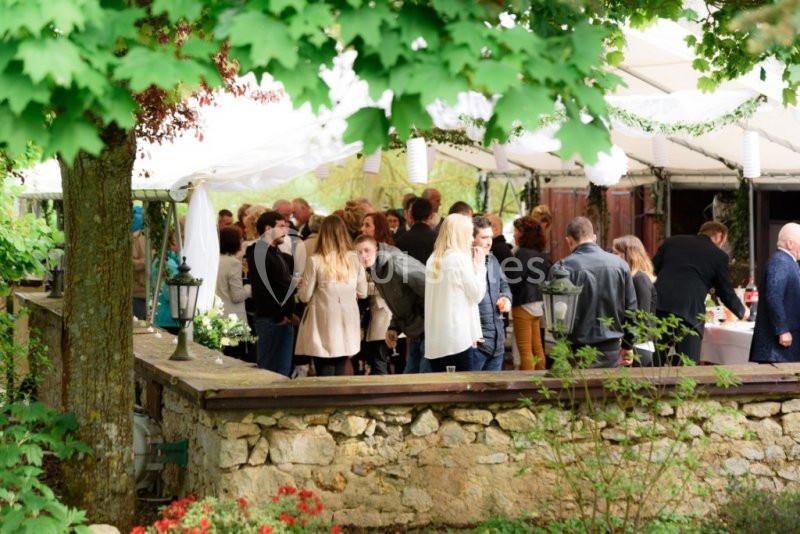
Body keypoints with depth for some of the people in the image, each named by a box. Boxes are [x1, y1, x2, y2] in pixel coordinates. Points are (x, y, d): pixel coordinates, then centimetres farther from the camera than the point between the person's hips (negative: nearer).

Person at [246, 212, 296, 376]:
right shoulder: (258, 253, -11)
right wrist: (278, 315, -18)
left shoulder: (277, 253, 19)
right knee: (270, 369, -5)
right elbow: (261, 289, -19)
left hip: (283, 319, 9)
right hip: (271, 320, -9)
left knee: (284, 369, 10)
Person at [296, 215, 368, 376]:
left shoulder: (315, 261, -12)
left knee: (325, 378, 3)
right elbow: (362, 293, 6)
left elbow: (305, 296, -7)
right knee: (340, 376, 13)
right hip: (346, 327, 3)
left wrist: (301, 286, 14)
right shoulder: (354, 259, -2)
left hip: (324, 327, -3)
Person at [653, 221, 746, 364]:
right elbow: (726, 293, 16)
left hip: (659, 307, 3)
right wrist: (742, 312, 34)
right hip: (689, 313, -3)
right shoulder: (718, 256, 9)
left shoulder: (671, 242, 18)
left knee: (655, 366, 10)